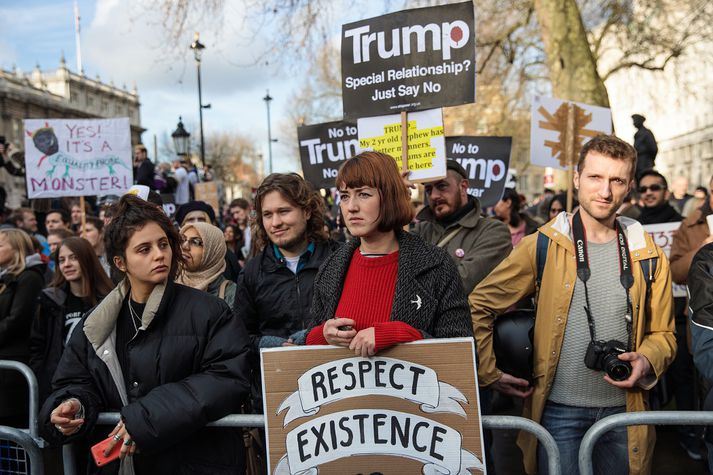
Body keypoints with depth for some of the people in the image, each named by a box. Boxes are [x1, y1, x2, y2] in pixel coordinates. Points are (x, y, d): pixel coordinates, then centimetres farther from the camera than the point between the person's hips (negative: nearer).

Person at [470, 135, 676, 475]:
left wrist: (647, 361, -9)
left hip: (623, 410, 4)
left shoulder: (648, 256, 3)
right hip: (559, 409, -3)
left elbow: (662, 334, 11)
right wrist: (489, 374, -4)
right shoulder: (543, 246, -6)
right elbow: (479, 306, -3)